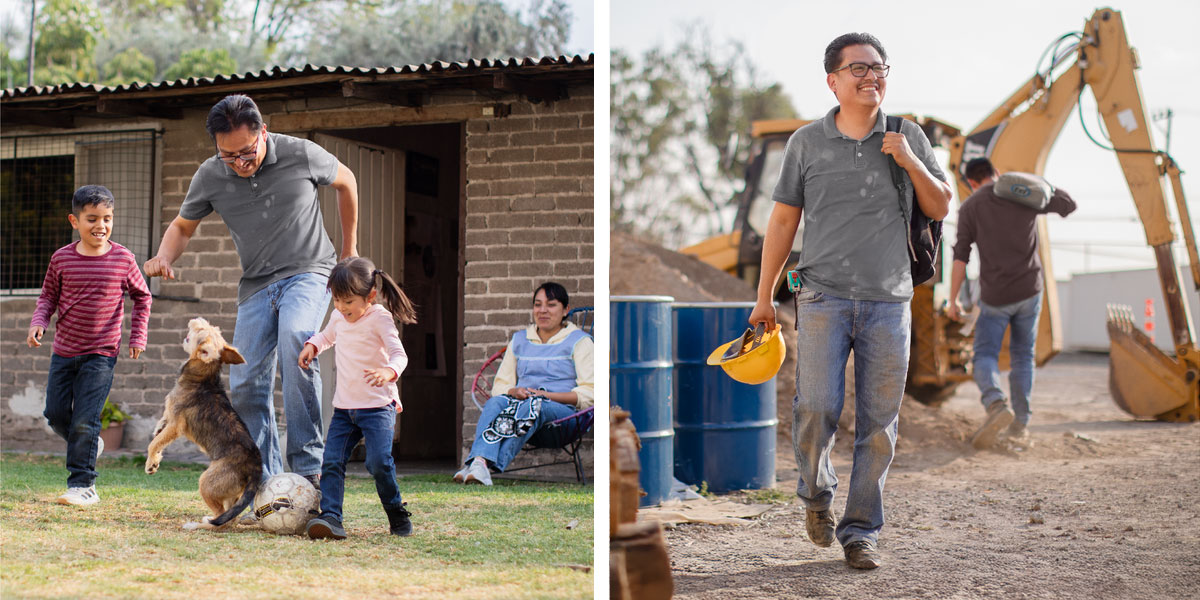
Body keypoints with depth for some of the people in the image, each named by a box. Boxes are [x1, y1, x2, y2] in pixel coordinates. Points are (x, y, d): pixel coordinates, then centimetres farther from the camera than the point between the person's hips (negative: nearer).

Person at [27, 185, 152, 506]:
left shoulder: (123, 259, -5)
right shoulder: (62, 258, -2)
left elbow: (142, 297, 8)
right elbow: (48, 296, 9)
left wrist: (137, 336, 3)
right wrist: (38, 322, -10)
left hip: (101, 353, -3)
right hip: (63, 350, 3)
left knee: (85, 420, -8)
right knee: (56, 414, 7)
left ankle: (82, 485, 1)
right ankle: (90, 444, 35)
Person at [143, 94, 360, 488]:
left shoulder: (301, 155, -12)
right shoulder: (210, 177, -5)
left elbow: (345, 182, 8)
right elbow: (183, 226, 11)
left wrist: (349, 250, 12)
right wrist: (165, 257, -12)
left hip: (309, 272, -4)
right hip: (257, 284, 4)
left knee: (295, 338, -33)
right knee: (246, 386, -3)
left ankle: (308, 466, -29)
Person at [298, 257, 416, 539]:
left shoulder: (379, 318, -11)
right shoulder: (339, 316, 10)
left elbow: (399, 353, -19)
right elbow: (328, 336, 32)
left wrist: (389, 371, -41)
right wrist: (312, 345, 11)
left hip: (377, 406, -6)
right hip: (344, 407, 6)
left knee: (379, 462, -16)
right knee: (332, 461, -9)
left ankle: (398, 515, 4)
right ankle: (330, 517, -14)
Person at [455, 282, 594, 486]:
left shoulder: (579, 341, 9)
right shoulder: (519, 340, 23)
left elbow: (589, 393, -1)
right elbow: (500, 385, 19)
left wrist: (546, 395, -14)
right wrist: (514, 391, -6)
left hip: (561, 410, -4)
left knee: (532, 406, -38)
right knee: (495, 402, -30)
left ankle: (487, 465, -56)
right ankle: (479, 459, -55)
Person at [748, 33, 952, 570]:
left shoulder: (908, 138, 8)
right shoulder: (806, 142, 4)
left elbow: (941, 209, 11)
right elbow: (782, 221, 8)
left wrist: (911, 163, -6)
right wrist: (765, 297, 8)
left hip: (889, 301, 2)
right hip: (824, 297, -1)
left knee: (878, 423, 2)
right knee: (817, 408, -13)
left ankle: (861, 529, 13)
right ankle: (816, 493, 16)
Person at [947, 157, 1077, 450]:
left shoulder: (970, 207, -3)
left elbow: (960, 257, -7)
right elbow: (1068, 205, 18)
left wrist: (953, 300, 0)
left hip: (995, 296, -3)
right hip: (1029, 291, 3)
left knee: (985, 356, 5)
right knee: (1022, 356, 16)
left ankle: (996, 404, -25)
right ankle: (1020, 424, 12)